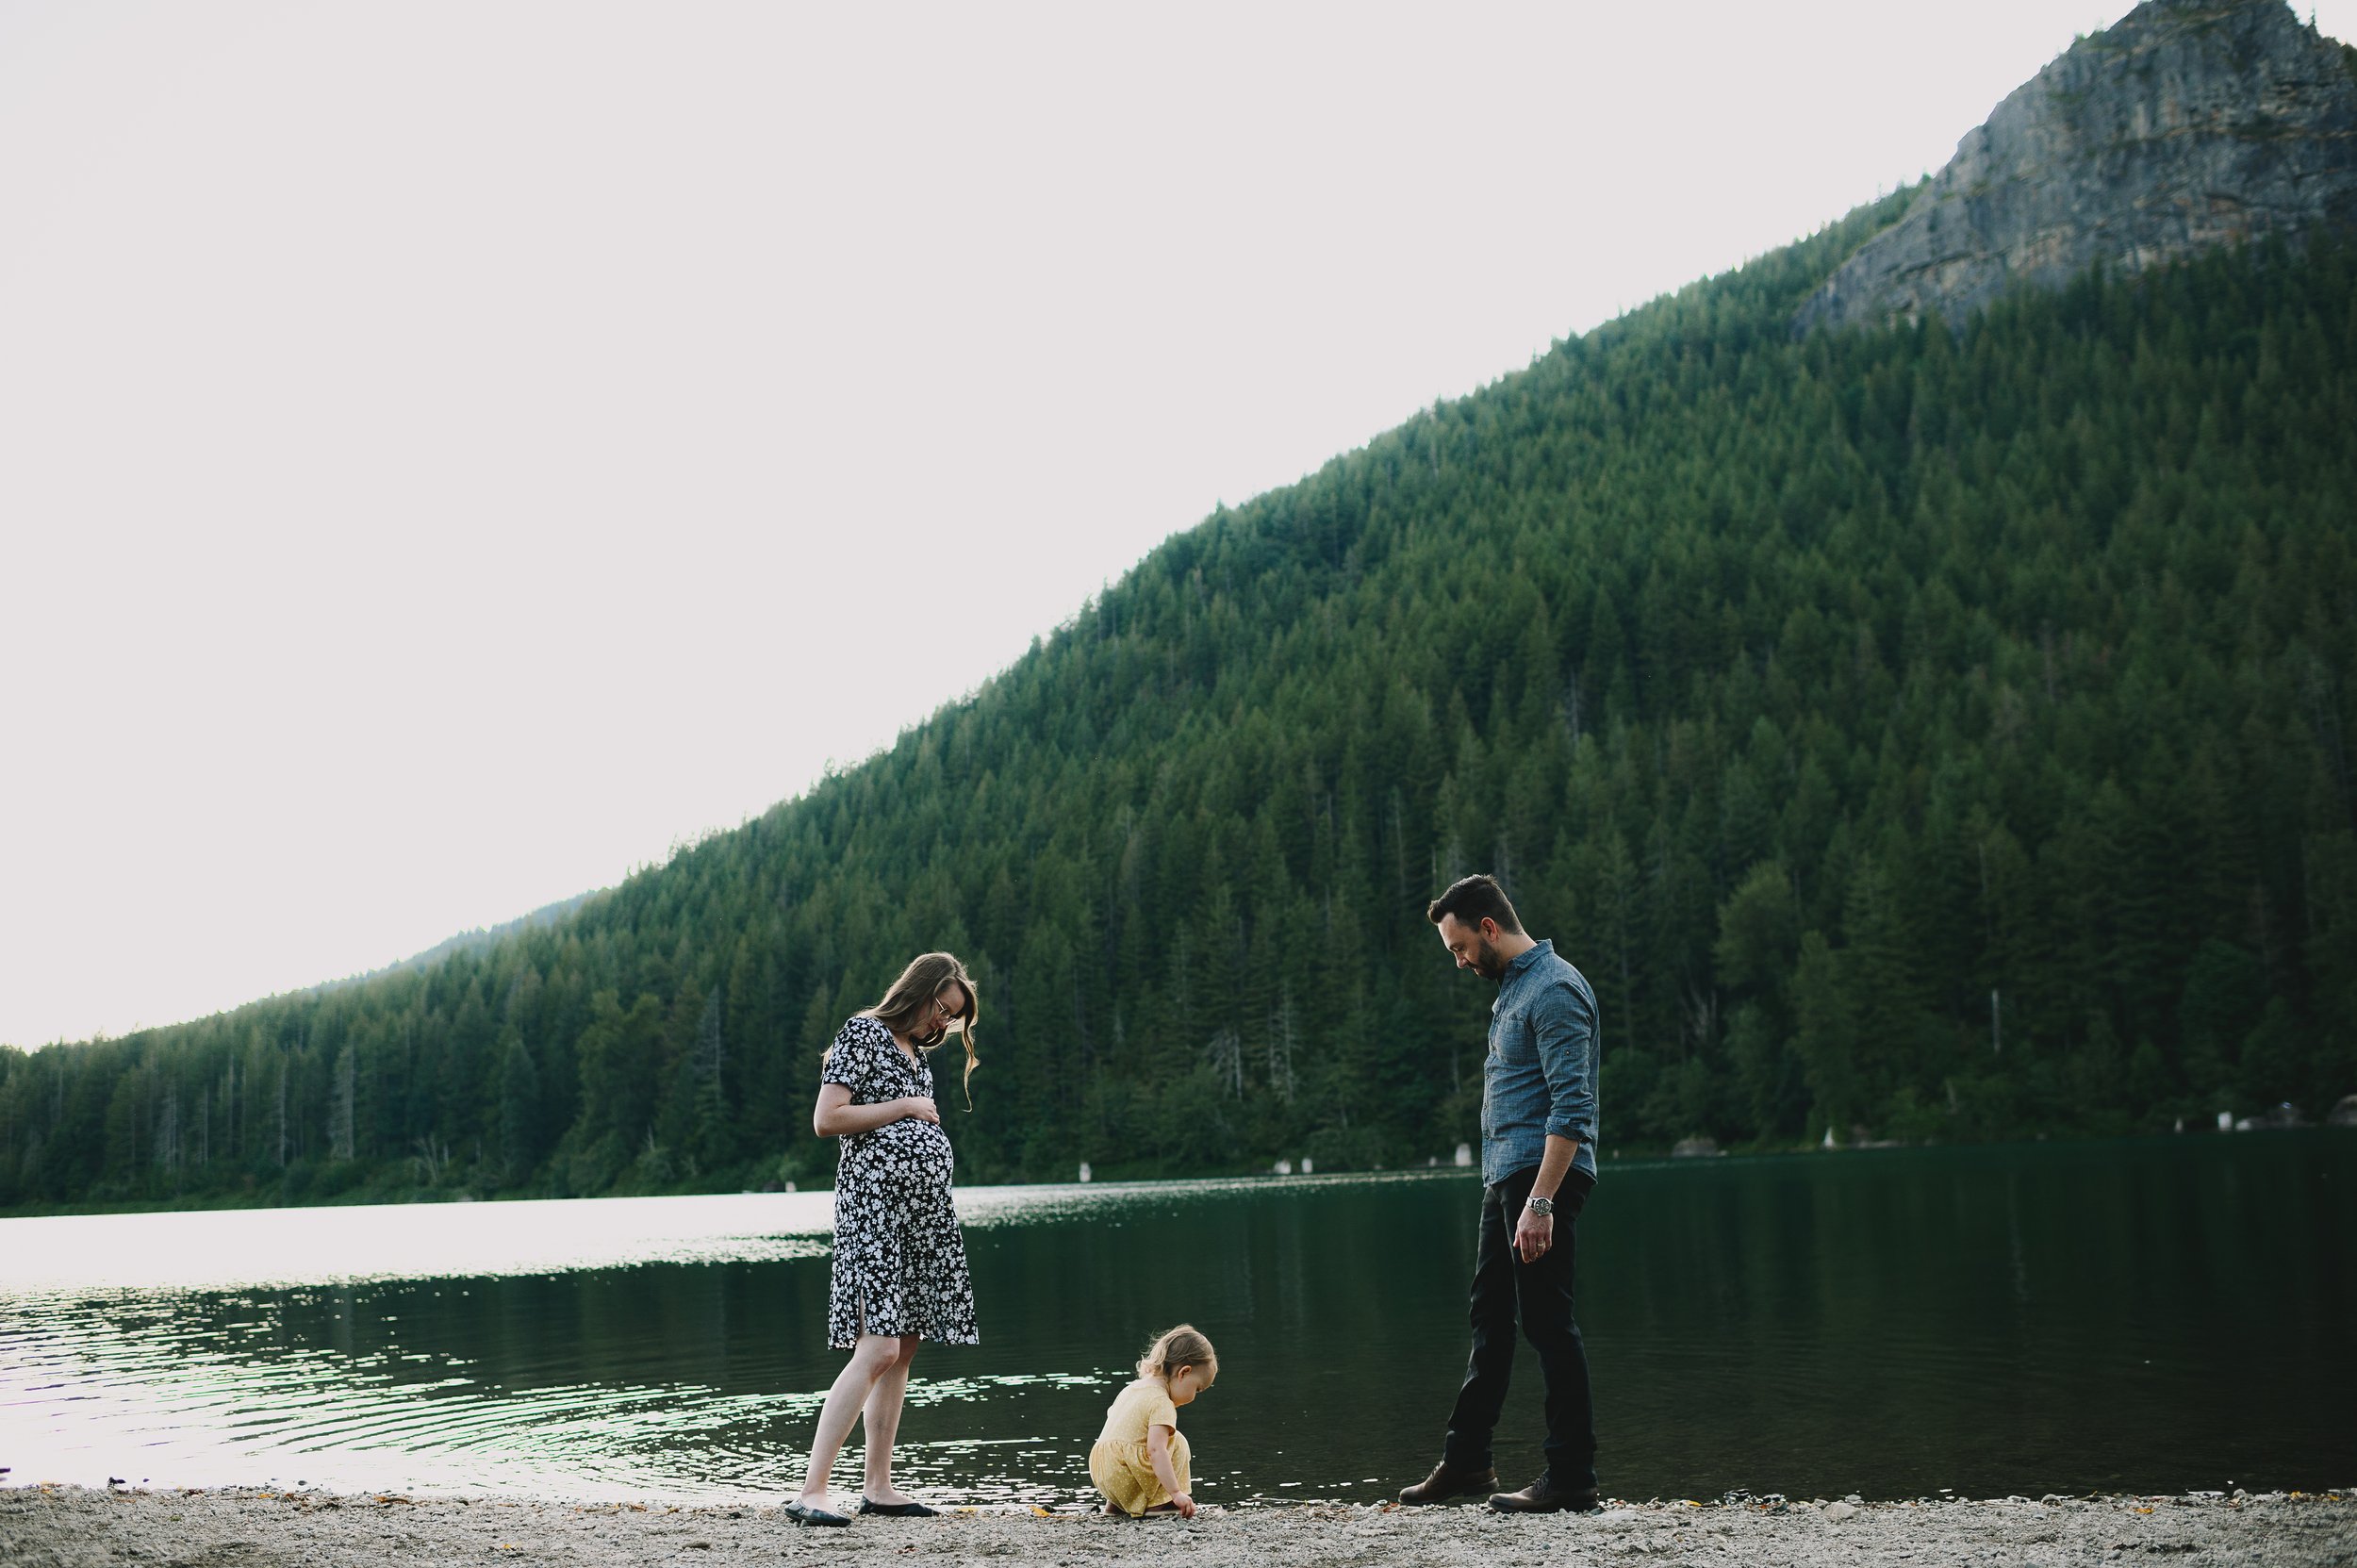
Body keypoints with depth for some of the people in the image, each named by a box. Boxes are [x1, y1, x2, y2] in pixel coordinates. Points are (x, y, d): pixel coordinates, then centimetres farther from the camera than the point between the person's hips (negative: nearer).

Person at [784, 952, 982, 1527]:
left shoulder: (916, 1052, 21)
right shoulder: (862, 1034, -4)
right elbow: (826, 1119, -14)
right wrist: (905, 1108, -9)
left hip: (923, 1205, 9)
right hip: (874, 1200, -9)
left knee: (903, 1349, 6)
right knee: (877, 1348, -17)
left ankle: (878, 1486, 11)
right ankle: (810, 1492, -18)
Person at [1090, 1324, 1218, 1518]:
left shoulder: (1133, 1387, 15)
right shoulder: (1162, 1402, -15)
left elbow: (1110, 1413, 31)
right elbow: (1156, 1450, -26)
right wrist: (1177, 1493, -28)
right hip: (1124, 1477, -9)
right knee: (1176, 1442, -5)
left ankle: (1116, 1503, 22)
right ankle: (1156, 1502, -9)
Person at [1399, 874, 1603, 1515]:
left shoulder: (1554, 989, -14)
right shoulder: (1512, 988, 17)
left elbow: (1573, 1108, -22)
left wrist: (1540, 1202, -26)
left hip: (1543, 1175, -10)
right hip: (1505, 1177, 10)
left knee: (1547, 1321, -6)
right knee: (1491, 1319, 14)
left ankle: (1572, 1478, 0)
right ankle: (1466, 1461, 23)